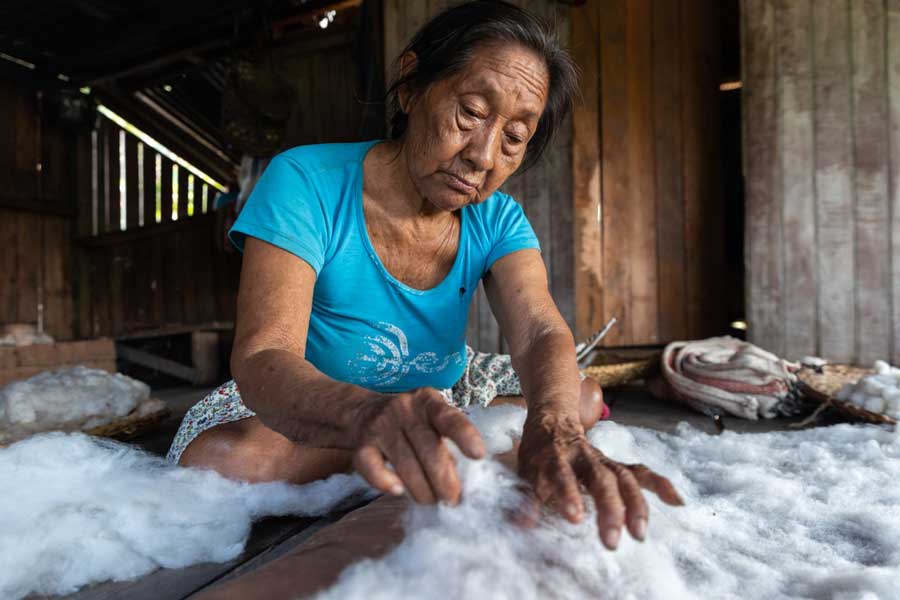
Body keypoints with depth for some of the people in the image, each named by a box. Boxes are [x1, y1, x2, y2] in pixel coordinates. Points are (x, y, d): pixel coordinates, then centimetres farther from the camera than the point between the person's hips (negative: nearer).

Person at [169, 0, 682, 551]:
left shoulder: (499, 221, -9)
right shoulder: (307, 183, -23)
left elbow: (540, 331, -24)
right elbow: (262, 357, -33)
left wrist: (553, 427, -48)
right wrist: (367, 415, -55)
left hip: (443, 398, 3)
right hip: (314, 410, -1)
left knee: (579, 403, -6)